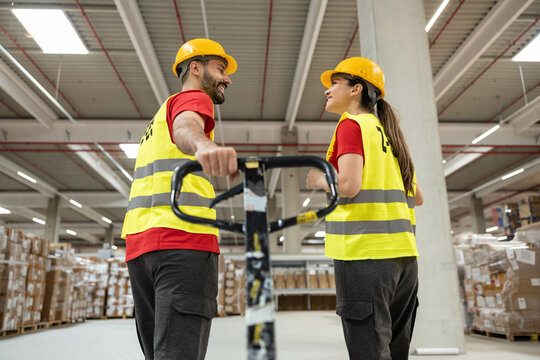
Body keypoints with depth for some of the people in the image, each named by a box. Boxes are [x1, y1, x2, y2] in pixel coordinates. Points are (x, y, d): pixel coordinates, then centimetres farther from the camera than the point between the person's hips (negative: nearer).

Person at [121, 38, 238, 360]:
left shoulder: (162, 113, 34)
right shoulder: (194, 98, 5)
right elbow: (186, 127, -19)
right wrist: (204, 146, -42)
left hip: (139, 239, 9)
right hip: (184, 237, -9)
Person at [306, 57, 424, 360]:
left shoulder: (352, 124, -2)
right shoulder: (387, 131, 20)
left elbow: (349, 185, -17)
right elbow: (417, 197, 20)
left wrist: (320, 179, 2)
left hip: (365, 251, -8)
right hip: (403, 253, 9)